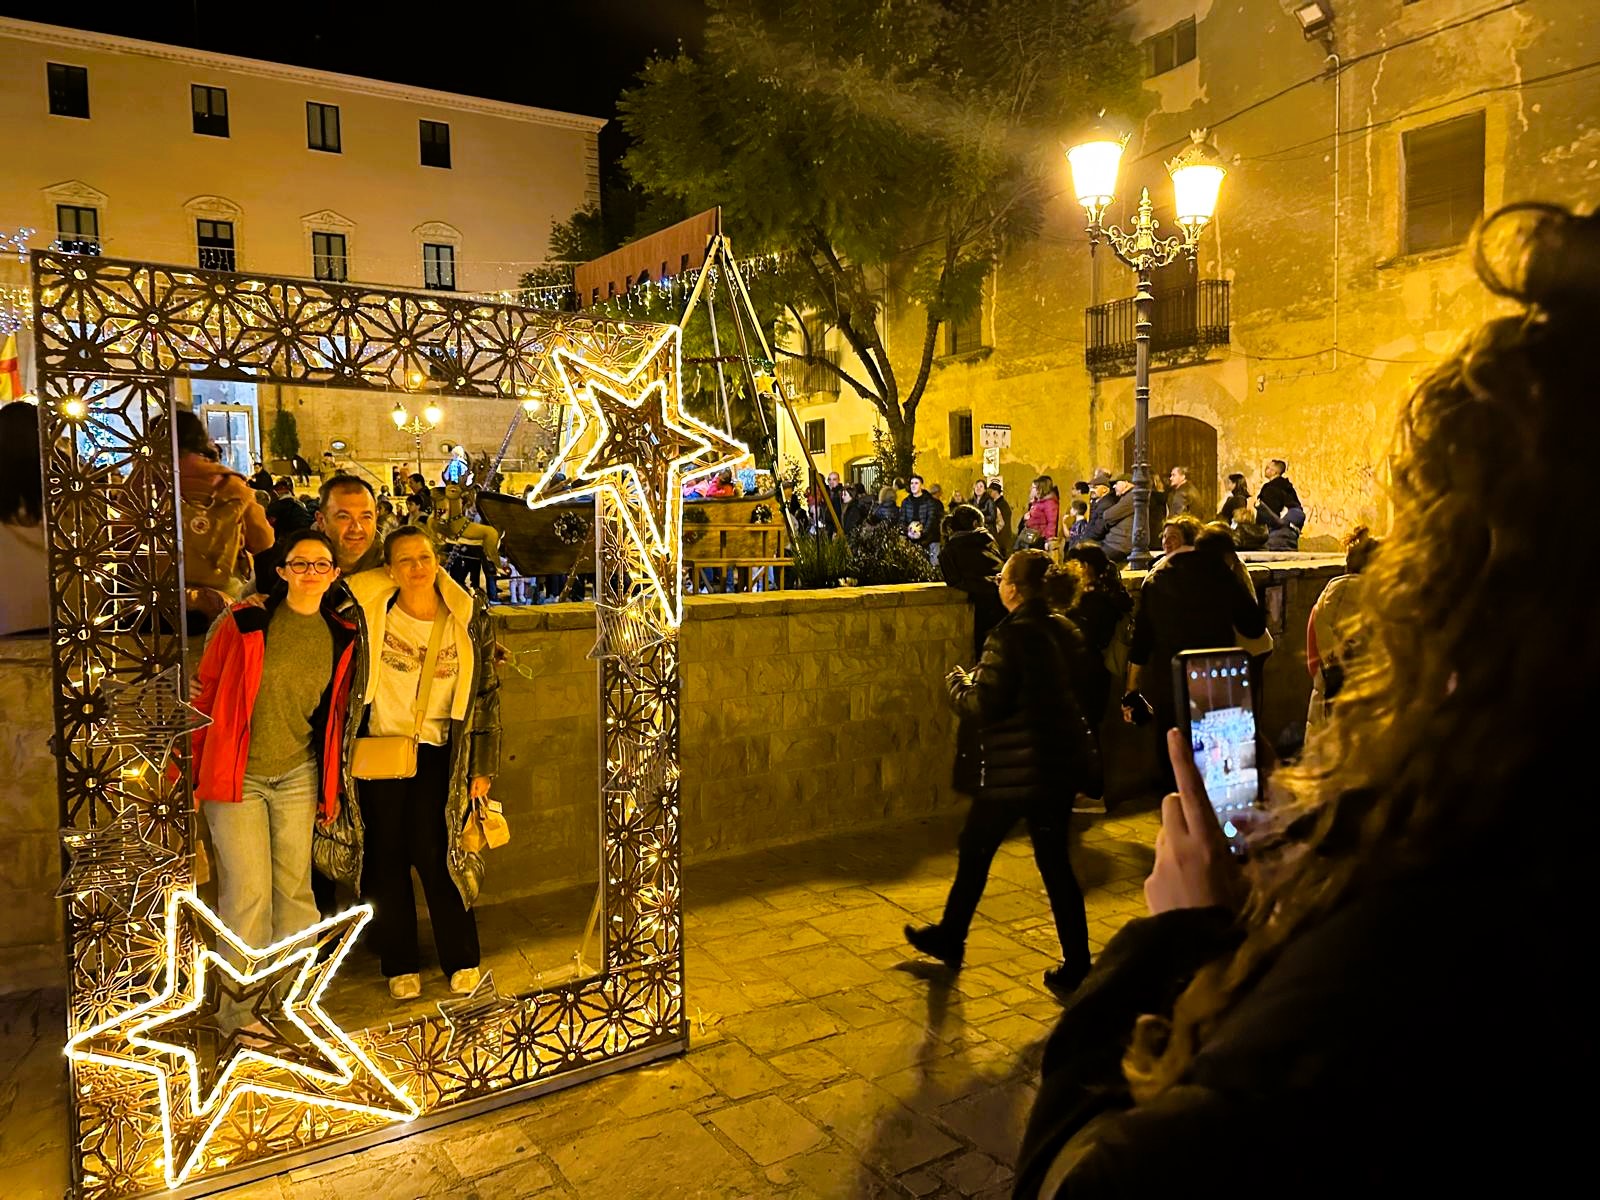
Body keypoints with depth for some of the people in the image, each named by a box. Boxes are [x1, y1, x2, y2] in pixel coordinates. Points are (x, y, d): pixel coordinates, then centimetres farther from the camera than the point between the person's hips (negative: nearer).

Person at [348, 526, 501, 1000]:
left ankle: (462, 960, 14)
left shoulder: (469, 617, -3)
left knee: (434, 853, -5)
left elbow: (486, 693, 2)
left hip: (438, 751, -1)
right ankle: (400, 966, 23)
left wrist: (483, 767, 1)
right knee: (387, 857, 6)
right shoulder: (369, 610, -5)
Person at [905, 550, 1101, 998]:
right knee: (1055, 860, 15)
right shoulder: (1067, 631, 5)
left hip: (1017, 768, -7)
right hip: (1065, 762, 7)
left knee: (974, 851, 13)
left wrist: (959, 682, 1)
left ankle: (949, 941, 30)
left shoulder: (1010, 637, -18)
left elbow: (985, 705, -20)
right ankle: (1076, 966, 17)